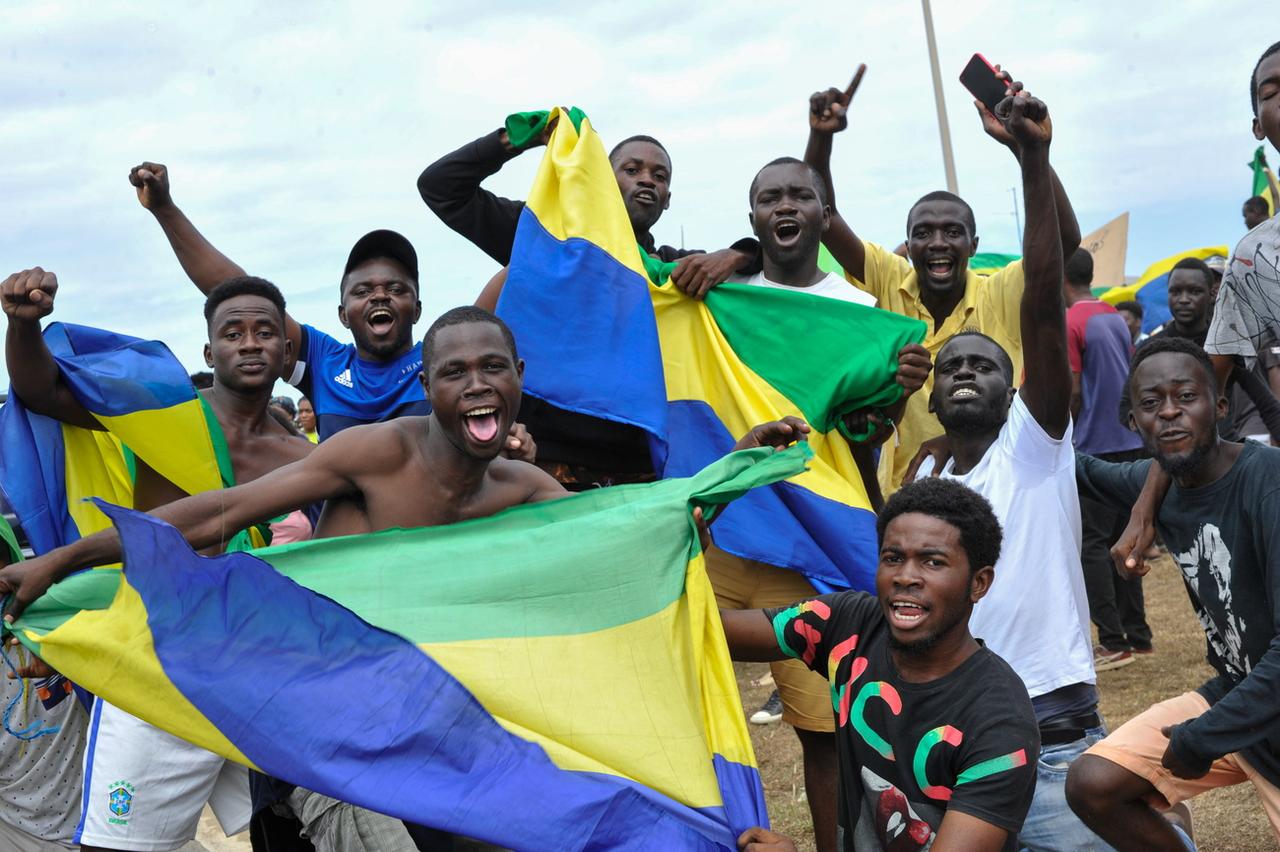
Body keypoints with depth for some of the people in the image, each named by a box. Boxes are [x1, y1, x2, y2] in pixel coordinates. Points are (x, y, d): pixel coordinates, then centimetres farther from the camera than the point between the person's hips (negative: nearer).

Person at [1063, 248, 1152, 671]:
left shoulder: (1069, 323, -12)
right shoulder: (1117, 318, 12)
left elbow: (1073, 392, -14)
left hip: (1093, 446, -8)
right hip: (1129, 442, 8)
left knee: (1090, 543, -3)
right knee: (1121, 538, 13)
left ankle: (1113, 642, -5)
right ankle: (1137, 634, 17)